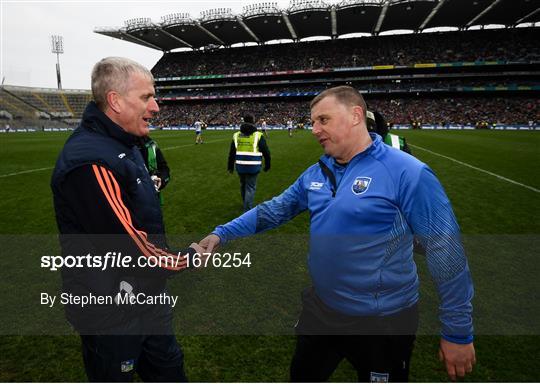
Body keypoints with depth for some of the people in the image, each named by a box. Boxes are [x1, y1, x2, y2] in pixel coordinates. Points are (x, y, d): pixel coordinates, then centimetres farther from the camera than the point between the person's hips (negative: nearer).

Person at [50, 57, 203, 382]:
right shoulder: (90, 163, -29)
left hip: (147, 293, 9)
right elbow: (132, 249, -28)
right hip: (113, 312, -9)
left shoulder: (124, 145, 4)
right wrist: (188, 258, -13)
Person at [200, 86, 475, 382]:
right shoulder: (315, 174, 0)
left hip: (382, 322, -5)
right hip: (319, 310, 6)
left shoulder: (408, 173, -20)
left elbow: (447, 255, -17)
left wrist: (458, 333, -12)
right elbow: (273, 211, 7)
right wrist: (221, 234, -3)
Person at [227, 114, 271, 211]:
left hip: (240, 166, 4)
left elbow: (231, 153, 9)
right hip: (253, 167, -4)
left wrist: (230, 166, 17)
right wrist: (267, 165, 8)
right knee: (250, 188, 3)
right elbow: (266, 152, -4)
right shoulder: (258, 135, -6)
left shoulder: (236, 135, 5)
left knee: (243, 185, 23)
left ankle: (246, 205, 42)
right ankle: (247, 211, 0)